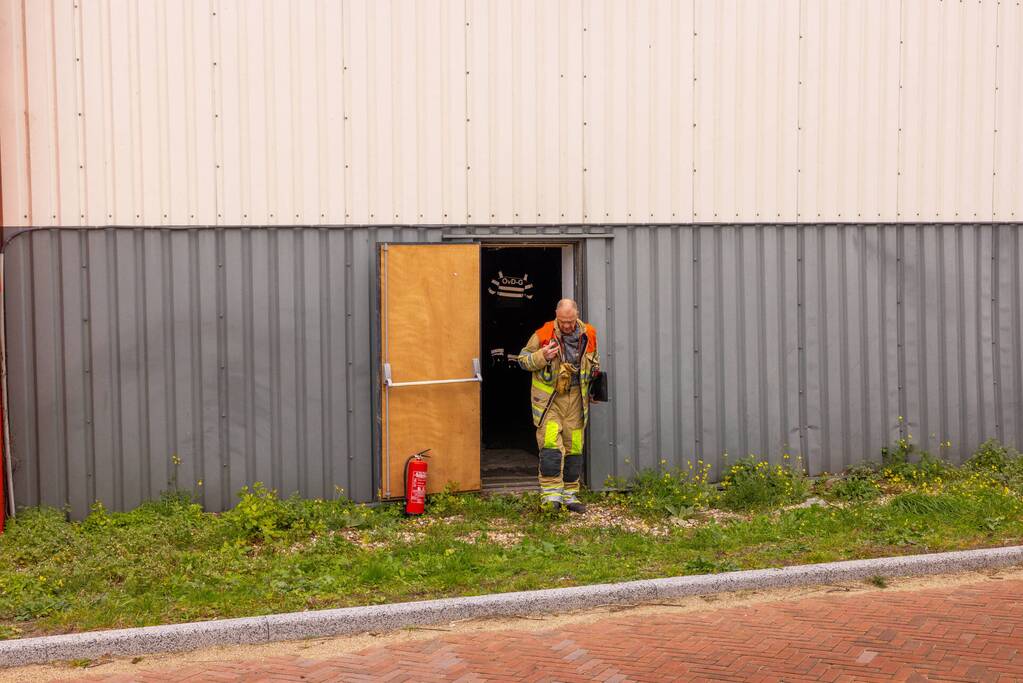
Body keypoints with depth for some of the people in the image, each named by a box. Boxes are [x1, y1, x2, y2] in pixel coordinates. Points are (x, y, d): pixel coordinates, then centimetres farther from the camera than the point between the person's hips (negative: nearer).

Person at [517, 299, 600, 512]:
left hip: (575, 397, 4)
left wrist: (595, 370, 7)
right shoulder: (543, 335, -8)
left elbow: (594, 359, 24)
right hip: (548, 397, -4)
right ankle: (551, 493, -11)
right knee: (550, 442, -15)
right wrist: (542, 357, -18)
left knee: (574, 446, 6)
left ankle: (570, 494, 16)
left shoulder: (588, 335, 4)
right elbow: (523, 360, -2)